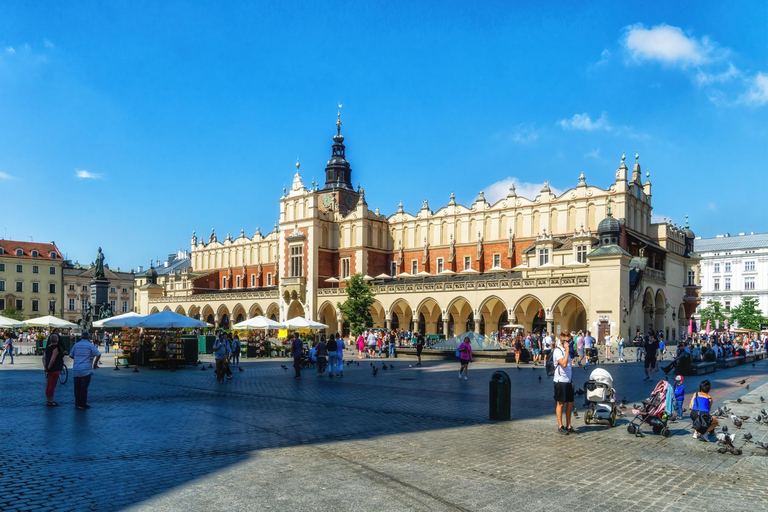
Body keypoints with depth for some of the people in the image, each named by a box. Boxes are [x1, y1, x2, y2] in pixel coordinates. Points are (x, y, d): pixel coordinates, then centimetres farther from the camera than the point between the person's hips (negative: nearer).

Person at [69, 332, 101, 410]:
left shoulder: (76, 345, 10)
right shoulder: (90, 345, -3)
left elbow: (71, 356, 17)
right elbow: (98, 354, -10)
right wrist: (95, 364, 3)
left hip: (75, 370, 4)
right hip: (86, 370, -4)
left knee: (77, 387, 9)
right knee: (84, 387, 0)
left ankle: (77, 403, 14)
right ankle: (82, 404, 1)